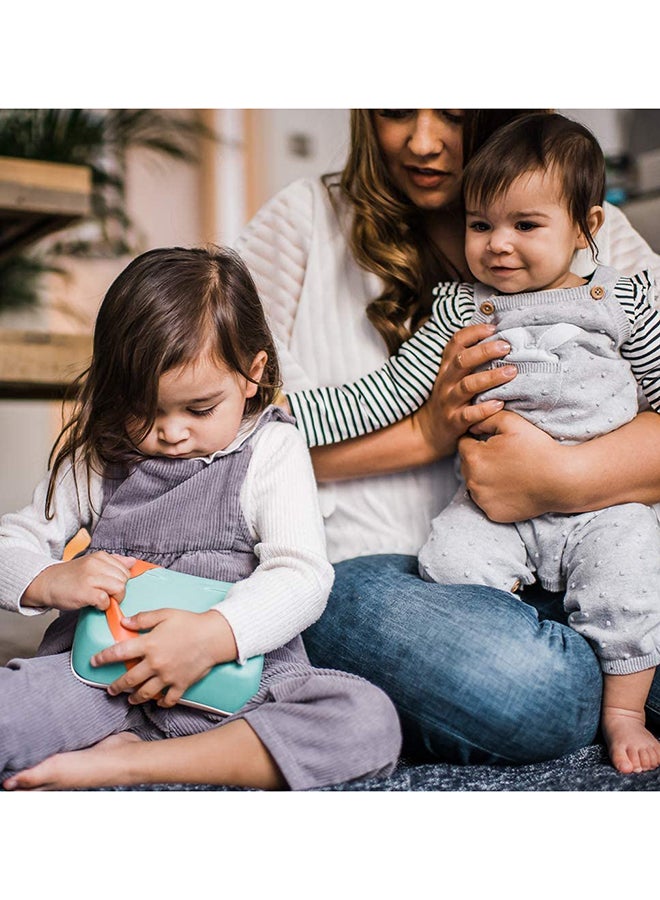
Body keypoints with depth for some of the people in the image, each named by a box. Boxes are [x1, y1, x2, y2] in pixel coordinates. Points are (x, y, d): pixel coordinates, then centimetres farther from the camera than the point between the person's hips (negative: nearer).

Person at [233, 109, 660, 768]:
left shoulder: (599, 239, 12)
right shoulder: (307, 219, 7)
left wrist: (569, 479, -21)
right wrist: (427, 431, -11)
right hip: (364, 565, -2)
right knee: (535, 690, -32)